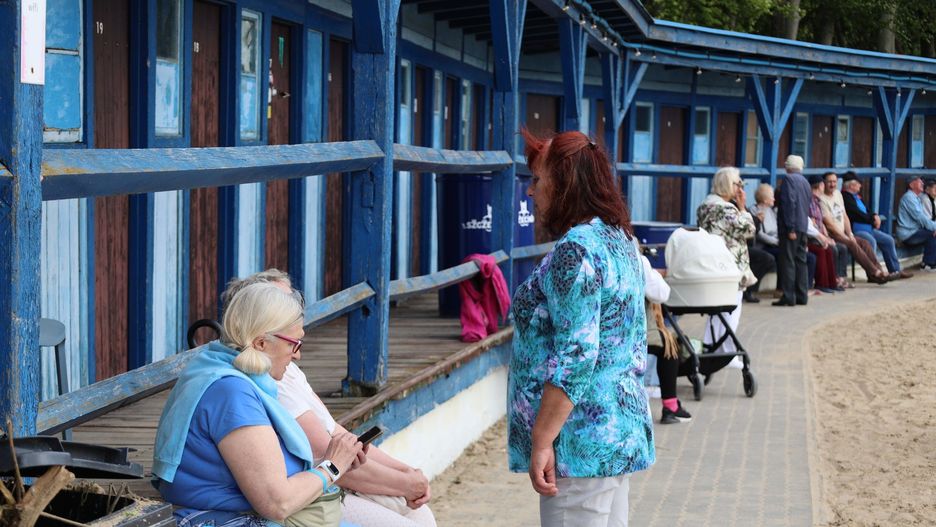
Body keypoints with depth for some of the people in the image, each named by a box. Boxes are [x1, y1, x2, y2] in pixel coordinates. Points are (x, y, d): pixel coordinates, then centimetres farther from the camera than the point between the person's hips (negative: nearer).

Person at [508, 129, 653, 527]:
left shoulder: (575, 250, -17)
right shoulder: (620, 239, 13)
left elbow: (574, 358, -23)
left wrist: (541, 440, -21)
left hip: (582, 442, -10)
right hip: (622, 425, 10)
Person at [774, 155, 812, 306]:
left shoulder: (789, 179, -9)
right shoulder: (805, 182, 15)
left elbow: (790, 203, -17)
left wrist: (790, 228, -19)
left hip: (790, 227, -8)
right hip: (803, 226, 8)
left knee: (787, 261, -7)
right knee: (801, 261, 11)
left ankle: (789, 296, -10)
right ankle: (802, 296, 13)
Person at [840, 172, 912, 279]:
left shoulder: (856, 196, 18)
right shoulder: (845, 197, -14)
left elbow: (866, 211, 24)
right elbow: (858, 215, -20)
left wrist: (875, 216, 1)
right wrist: (873, 219, -6)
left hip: (868, 228, 11)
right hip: (855, 230, -11)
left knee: (888, 240, 9)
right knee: (871, 241, -36)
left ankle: (895, 270, 14)